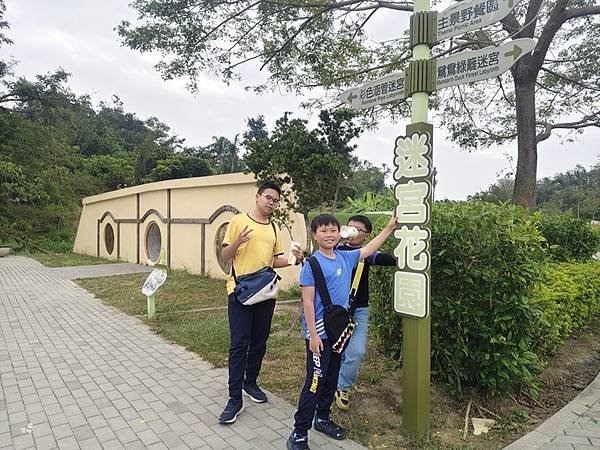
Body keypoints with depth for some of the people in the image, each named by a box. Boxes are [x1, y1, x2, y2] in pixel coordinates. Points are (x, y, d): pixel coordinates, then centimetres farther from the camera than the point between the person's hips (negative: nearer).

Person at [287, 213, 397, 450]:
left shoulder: (345, 258, 3)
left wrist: (390, 227, 15)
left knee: (332, 379, 19)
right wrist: (313, 335, -17)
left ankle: (323, 419, 38)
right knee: (315, 382, -1)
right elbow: (307, 301, -15)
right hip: (319, 333, -7)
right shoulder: (313, 264, -14)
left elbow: (368, 249, 17)